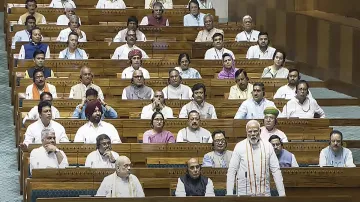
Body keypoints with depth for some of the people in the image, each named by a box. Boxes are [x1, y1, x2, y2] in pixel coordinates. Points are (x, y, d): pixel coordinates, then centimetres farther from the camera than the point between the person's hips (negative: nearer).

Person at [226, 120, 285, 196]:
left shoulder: (267, 146, 6)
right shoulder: (239, 147, 2)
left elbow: (275, 170, 5)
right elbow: (231, 171, 1)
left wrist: (282, 193, -1)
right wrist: (229, 194, -5)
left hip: (264, 193, 1)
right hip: (244, 194, -1)